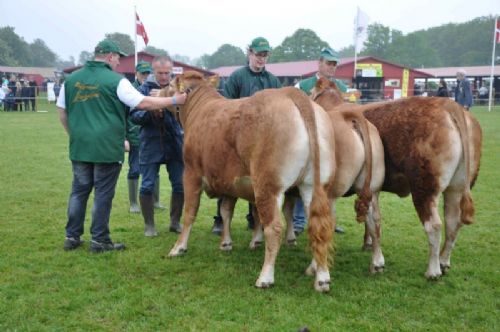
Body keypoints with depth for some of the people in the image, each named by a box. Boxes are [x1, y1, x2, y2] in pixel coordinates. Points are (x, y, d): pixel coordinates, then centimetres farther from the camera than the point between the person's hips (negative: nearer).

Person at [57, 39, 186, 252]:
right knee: (103, 194, 4)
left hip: (79, 146, 5)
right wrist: (174, 100, -3)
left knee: (79, 190, 15)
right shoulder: (116, 80, -8)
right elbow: (144, 103, -11)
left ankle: (72, 237, 20)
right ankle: (99, 240, 9)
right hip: (107, 147, -5)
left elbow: (62, 112, 13)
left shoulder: (71, 79, 8)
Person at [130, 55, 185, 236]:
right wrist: (150, 112, -23)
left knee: (180, 185, 6)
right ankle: (149, 225, 18)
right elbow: (134, 116, -4)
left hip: (175, 145, 1)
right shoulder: (144, 89, 0)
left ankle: (175, 222, 23)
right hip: (150, 144, -1)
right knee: (147, 186, 2)